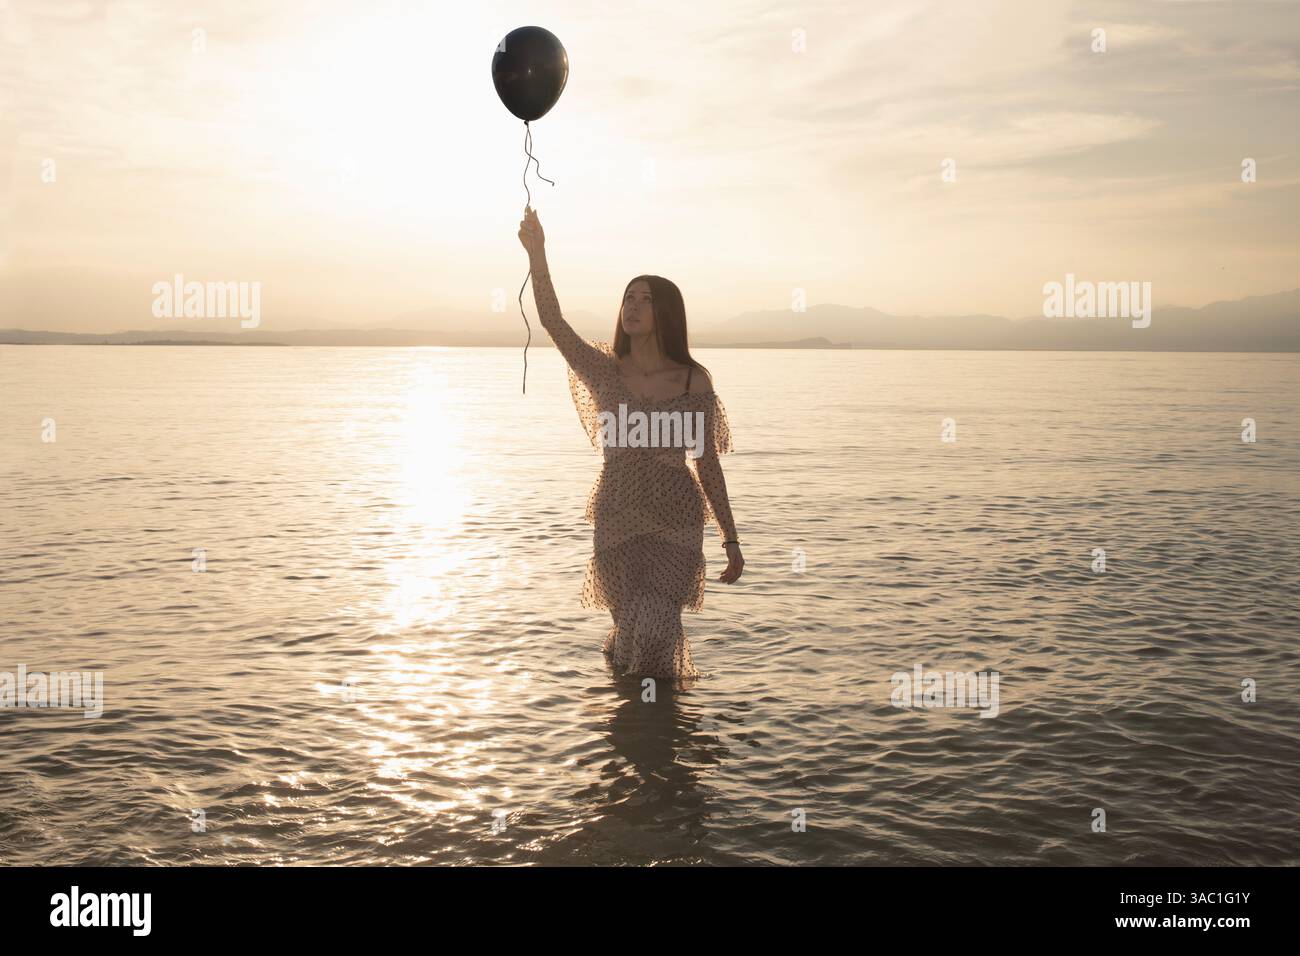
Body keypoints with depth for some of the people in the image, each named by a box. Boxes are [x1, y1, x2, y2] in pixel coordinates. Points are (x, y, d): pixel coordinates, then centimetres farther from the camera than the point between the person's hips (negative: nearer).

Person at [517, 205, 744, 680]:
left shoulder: (694, 382, -3)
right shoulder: (605, 371, 1)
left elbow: (708, 465, 1)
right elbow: (553, 321, -11)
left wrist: (731, 538, 1)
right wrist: (537, 253, -21)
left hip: (677, 522, -2)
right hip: (617, 521, 2)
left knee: (655, 628, -9)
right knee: (630, 629, 11)